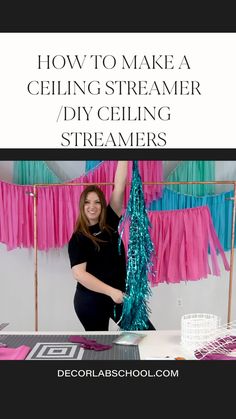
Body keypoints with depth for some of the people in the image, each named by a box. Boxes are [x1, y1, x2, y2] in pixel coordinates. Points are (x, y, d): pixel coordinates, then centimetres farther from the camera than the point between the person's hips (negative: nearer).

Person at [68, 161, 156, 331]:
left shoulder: (110, 223, 2)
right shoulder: (77, 239, -8)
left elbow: (119, 188, -4)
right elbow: (79, 273, -18)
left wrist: (123, 160, -8)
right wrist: (111, 291, -23)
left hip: (120, 295, 4)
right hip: (91, 300, -3)